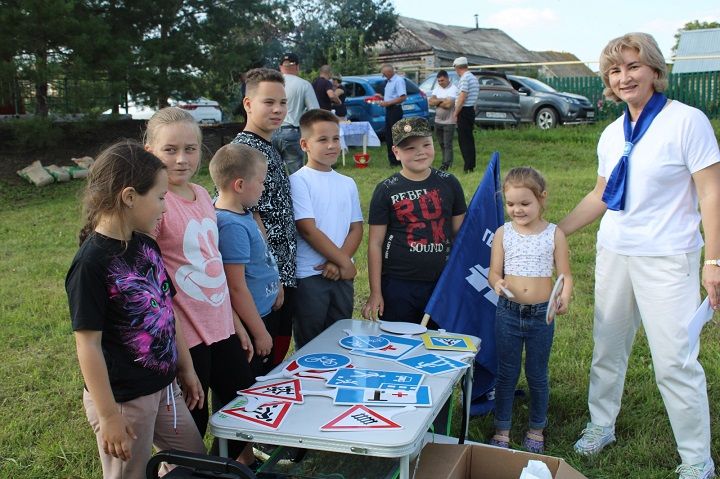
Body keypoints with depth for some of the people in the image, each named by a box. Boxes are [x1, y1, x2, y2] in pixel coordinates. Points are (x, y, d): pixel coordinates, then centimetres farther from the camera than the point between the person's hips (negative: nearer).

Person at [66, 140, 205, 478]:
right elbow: (88, 343, -20)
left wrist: (186, 369, 15)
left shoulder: (145, 245, 2)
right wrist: (108, 415, -18)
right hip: (122, 399, -8)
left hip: (163, 387, 8)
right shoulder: (91, 263, -21)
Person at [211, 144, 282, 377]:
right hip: (249, 322, -9)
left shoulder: (243, 214, 2)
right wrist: (260, 332, -17)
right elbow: (237, 287, -23)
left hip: (263, 312, 9)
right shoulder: (232, 226, -25)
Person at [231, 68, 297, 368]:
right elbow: (252, 217, -20)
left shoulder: (269, 150, 14)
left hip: (284, 274, 9)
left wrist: (283, 275, 16)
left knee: (279, 354, 19)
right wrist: (273, 277, -19)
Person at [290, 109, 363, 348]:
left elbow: (356, 228, 6)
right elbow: (308, 230, -14)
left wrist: (339, 263, -11)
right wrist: (344, 261, -10)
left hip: (342, 274, 5)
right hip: (309, 275, -5)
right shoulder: (299, 181, -8)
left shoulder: (347, 183, 9)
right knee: (309, 345, 5)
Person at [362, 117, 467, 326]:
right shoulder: (386, 190, -3)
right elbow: (375, 243, -2)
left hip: (442, 283, 2)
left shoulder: (448, 183, 3)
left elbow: (460, 232, 10)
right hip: (398, 285, -2)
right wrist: (375, 293, -4)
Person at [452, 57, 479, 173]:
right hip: (471, 110, 10)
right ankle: (471, 165, 19)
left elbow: (462, 98, -20)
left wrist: (455, 113, -14)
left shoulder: (465, 78, -15)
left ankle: (468, 167, -7)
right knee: (469, 139, 14)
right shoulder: (473, 77, 16)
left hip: (464, 111, -10)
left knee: (464, 140, -7)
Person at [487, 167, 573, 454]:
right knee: (506, 374, 11)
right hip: (508, 312, 1)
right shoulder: (503, 234, -1)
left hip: (541, 315, 0)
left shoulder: (554, 235, -3)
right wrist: (498, 284, -22)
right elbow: (494, 272, 1)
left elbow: (565, 274, -1)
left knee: (537, 375, 13)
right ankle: (502, 429, 26)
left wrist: (565, 297, -21)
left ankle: (536, 429, 32)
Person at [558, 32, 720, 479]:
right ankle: (601, 425, 34)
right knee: (608, 348, 15)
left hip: (667, 259, -6)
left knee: (675, 360, -2)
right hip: (613, 254, 6)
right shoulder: (612, 134, 8)